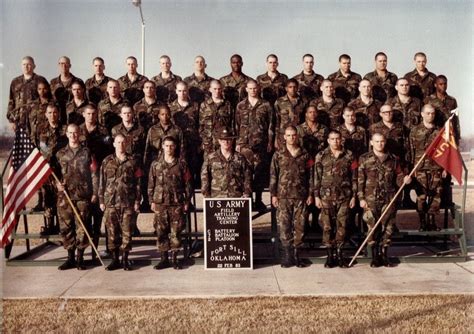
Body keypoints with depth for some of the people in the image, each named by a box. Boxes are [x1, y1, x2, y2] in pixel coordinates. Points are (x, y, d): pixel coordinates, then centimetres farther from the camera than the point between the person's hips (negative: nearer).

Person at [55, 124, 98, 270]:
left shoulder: (86, 152, 6)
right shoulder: (60, 153, 11)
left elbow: (94, 174, 4)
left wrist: (94, 193, -2)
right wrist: (57, 184, -4)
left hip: (83, 195, -2)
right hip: (65, 195, 2)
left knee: (82, 227, 0)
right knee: (66, 227, 3)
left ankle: (80, 258, 9)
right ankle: (70, 258, 13)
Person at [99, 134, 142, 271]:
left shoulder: (132, 162, 5)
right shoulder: (107, 162, 8)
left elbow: (138, 183, 5)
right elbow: (102, 183, 9)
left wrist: (137, 201, 0)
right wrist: (101, 200, 5)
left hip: (128, 203, -1)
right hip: (110, 202, 1)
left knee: (127, 231, 1)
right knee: (112, 232, 4)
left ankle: (125, 259, 11)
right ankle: (115, 260, 14)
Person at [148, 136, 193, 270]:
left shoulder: (181, 164, 3)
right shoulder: (155, 164, 7)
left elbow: (188, 184, 5)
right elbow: (151, 184, 10)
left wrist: (187, 201, 1)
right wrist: (151, 201, 4)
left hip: (177, 203, -1)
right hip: (160, 203, 1)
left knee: (176, 232, 1)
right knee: (161, 232, 4)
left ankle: (174, 258, 12)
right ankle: (164, 259, 14)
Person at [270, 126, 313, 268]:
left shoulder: (305, 155, 8)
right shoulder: (278, 155, 5)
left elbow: (310, 175, 9)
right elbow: (273, 175, 5)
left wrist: (310, 194, 4)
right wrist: (273, 194, -1)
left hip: (301, 196, 1)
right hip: (283, 196, -1)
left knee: (300, 226, 3)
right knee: (284, 225, -1)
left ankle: (296, 254, 13)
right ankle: (287, 254, 8)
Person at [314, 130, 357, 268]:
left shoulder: (349, 156, 5)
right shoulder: (321, 156, 4)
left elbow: (354, 177, 7)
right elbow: (317, 178, 4)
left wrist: (354, 196, 4)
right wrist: (316, 196, -1)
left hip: (344, 196, 0)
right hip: (326, 196, 0)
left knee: (341, 226, 3)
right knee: (327, 226, 2)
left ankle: (339, 254, 16)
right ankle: (330, 255, 12)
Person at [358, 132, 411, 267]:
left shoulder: (392, 159, 11)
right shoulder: (364, 159, 4)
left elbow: (398, 177, 14)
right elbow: (360, 180, 0)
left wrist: (404, 180, -10)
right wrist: (361, 198, -6)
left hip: (389, 199, 2)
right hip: (371, 199, -2)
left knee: (388, 227, 3)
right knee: (373, 227, -1)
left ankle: (384, 255, 16)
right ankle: (375, 256, 11)